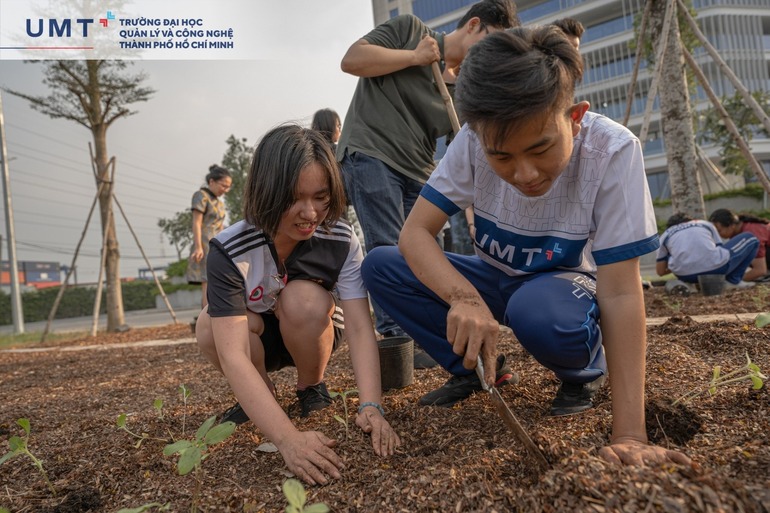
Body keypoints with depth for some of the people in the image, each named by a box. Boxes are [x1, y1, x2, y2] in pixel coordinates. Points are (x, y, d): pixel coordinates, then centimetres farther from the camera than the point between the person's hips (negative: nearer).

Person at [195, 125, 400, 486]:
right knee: (209, 325, -32)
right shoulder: (230, 251, -32)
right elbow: (232, 356, -41)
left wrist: (370, 407, -46)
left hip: (310, 337, 1)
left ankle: (311, 388, -3)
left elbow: (360, 328, -30)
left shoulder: (341, 241, -26)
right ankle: (258, 398, -2)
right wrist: (288, 439, -52)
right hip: (254, 342, 0)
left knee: (304, 298, -33)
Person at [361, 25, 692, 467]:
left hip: (565, 282, -3)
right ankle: (480, 368, 1)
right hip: (495, 279, 3)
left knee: (539, 312, -40)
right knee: (380, 267, -18)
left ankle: (585, 372, -2)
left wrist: (629, 435, -35)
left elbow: (620, 294, -30)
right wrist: (464, 298, -44)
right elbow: (415, 233, -23)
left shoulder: (612, 151, -29)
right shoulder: (474, 143, -22)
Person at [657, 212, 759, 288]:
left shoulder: (665, 235, 24)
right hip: (715, 267, -1)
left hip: (685, 276, 1)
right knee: (750, 238, 26)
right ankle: (733, 280, 14)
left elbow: (660, 271, 22)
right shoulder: (706, 224, 27)